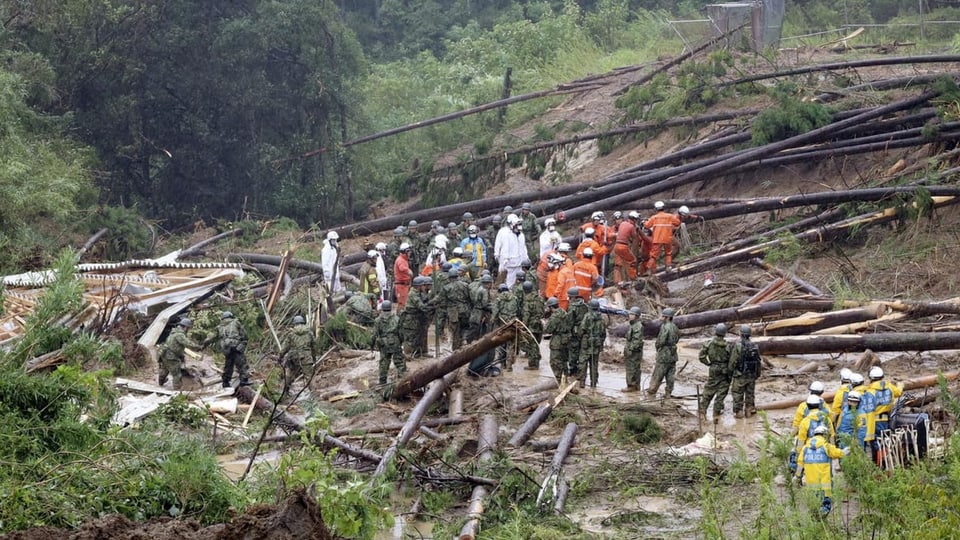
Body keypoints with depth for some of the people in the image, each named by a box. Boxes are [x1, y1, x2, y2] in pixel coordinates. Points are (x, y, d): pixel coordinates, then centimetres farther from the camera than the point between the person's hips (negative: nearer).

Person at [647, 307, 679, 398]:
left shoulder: (665, 327, -17)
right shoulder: (675, 328, 10)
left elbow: (661, 341, -21)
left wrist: (658, 347, -2)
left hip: (664, 354, -8)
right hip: (673, 354, 8)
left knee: (657, 375, 0)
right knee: (670, 375, 8)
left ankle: (652, 391, 5)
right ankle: (669, 393, 9)